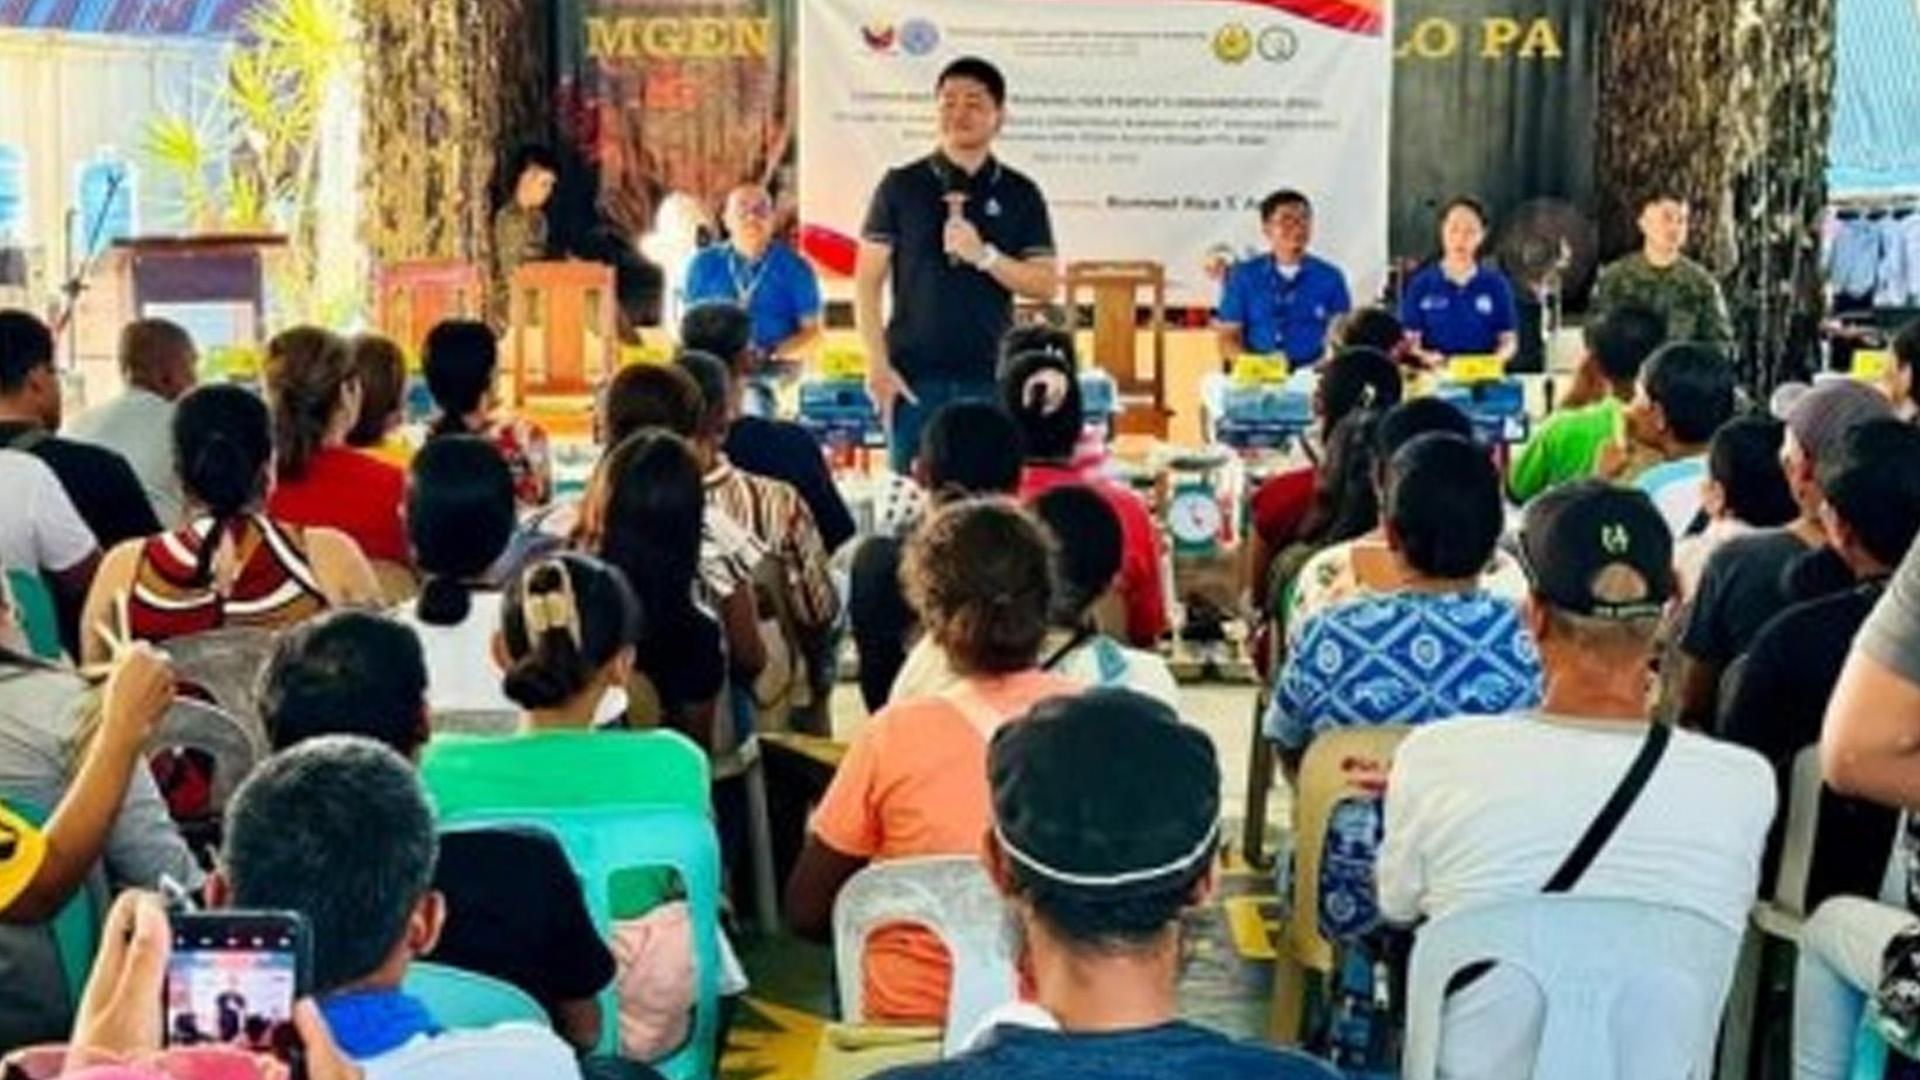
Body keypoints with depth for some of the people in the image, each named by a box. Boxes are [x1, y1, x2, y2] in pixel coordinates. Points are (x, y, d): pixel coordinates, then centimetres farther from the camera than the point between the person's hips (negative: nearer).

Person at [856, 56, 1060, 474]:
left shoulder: (1020, 194, 8)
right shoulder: (901, 186, 5)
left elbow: (1046, 284, 3)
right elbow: (867, 283, 3)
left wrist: (985, 256, -13)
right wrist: (877, 364, -6)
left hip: (991, 377, 1)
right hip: (914, 376, -1)